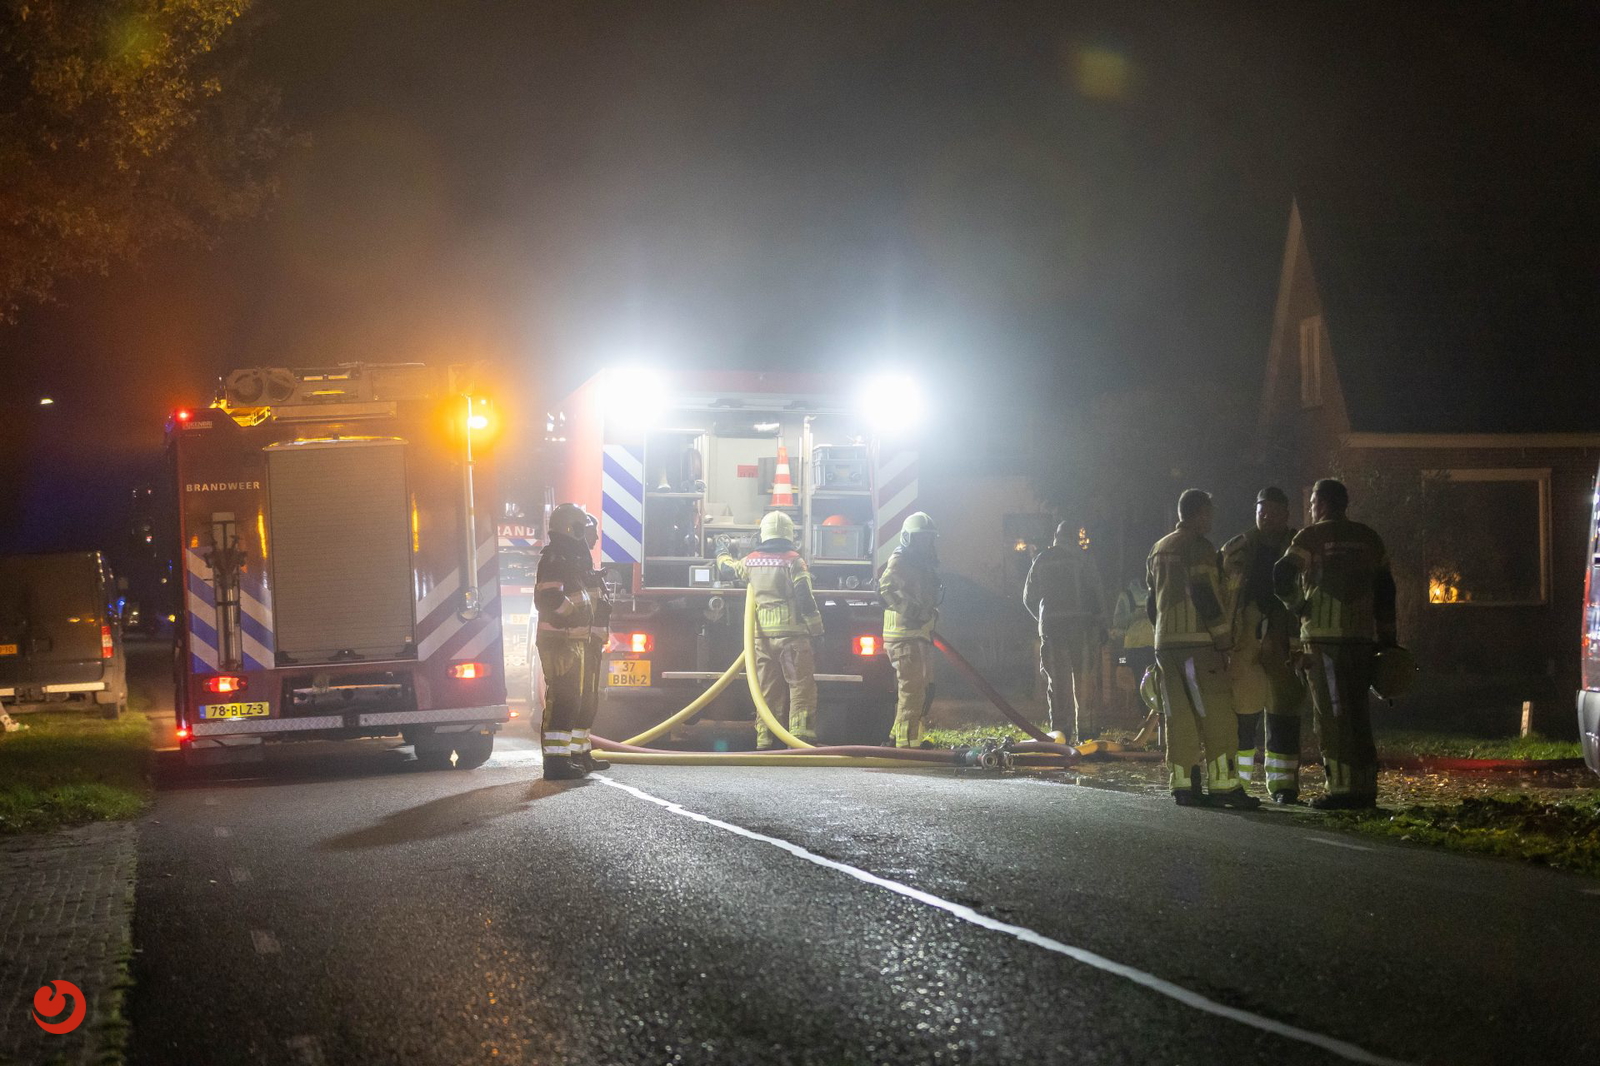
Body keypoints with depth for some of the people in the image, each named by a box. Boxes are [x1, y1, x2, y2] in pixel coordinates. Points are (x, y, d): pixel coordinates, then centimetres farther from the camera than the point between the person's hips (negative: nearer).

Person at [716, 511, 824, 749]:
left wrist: (722, 553, 56)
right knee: (801, 686, -4)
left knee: (767, 689, 10)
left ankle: (765, 741, 9)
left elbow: (730, 567, 34)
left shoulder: (751, 561, 11)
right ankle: (800, 737, -14)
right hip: (791, 632, -5)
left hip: (762, 635, 5)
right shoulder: (792, 560, -5)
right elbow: (805, 599, -11)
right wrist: (817, 630, -5)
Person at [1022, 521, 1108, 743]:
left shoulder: (1041, 561, 10)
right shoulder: (1081, 558, 0)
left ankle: (1060, 730, -1)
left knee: (1057, 680, 5)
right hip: (1080, 624, -2)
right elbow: (1097, 591, -4)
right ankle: (1083, 728, 0)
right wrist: (1100, 623, 1)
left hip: (1051, 625, 2)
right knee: (1083, 677, 4)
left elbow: (1029, 597, 13)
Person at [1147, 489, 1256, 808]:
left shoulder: (1159, 549, 19)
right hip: (1197, 640, -8)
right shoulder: (1199, 548, -8)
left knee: (1179, 716, 7)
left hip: (1166, 643, 8)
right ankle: (1223, 785, -9)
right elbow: (1204, 595, -16)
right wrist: (1223, 635, -12)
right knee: (1216, 713, -6)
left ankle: (1183, 785, 5)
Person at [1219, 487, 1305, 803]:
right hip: (1243, 646, 1)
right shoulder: (1236, 550, 10)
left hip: (1283, 648, -1)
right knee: (1241, 717, 2)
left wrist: (1299, 645, -8)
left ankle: (1283, 785, 6)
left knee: (1284, 718, 1)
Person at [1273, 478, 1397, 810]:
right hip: (1362, 635, 5)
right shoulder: (1369, 539, 14)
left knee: (1331, 714, -3)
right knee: (1358, 713, 10)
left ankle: (1341, 788, -8)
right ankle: (1365, 789, 9)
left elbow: (1282, 577, -13)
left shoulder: (1311, 537, -1)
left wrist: (1297, 606, 5)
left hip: (1323, 635, -5)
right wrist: (1388, 641, 16)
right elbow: (1385, 590, 14)